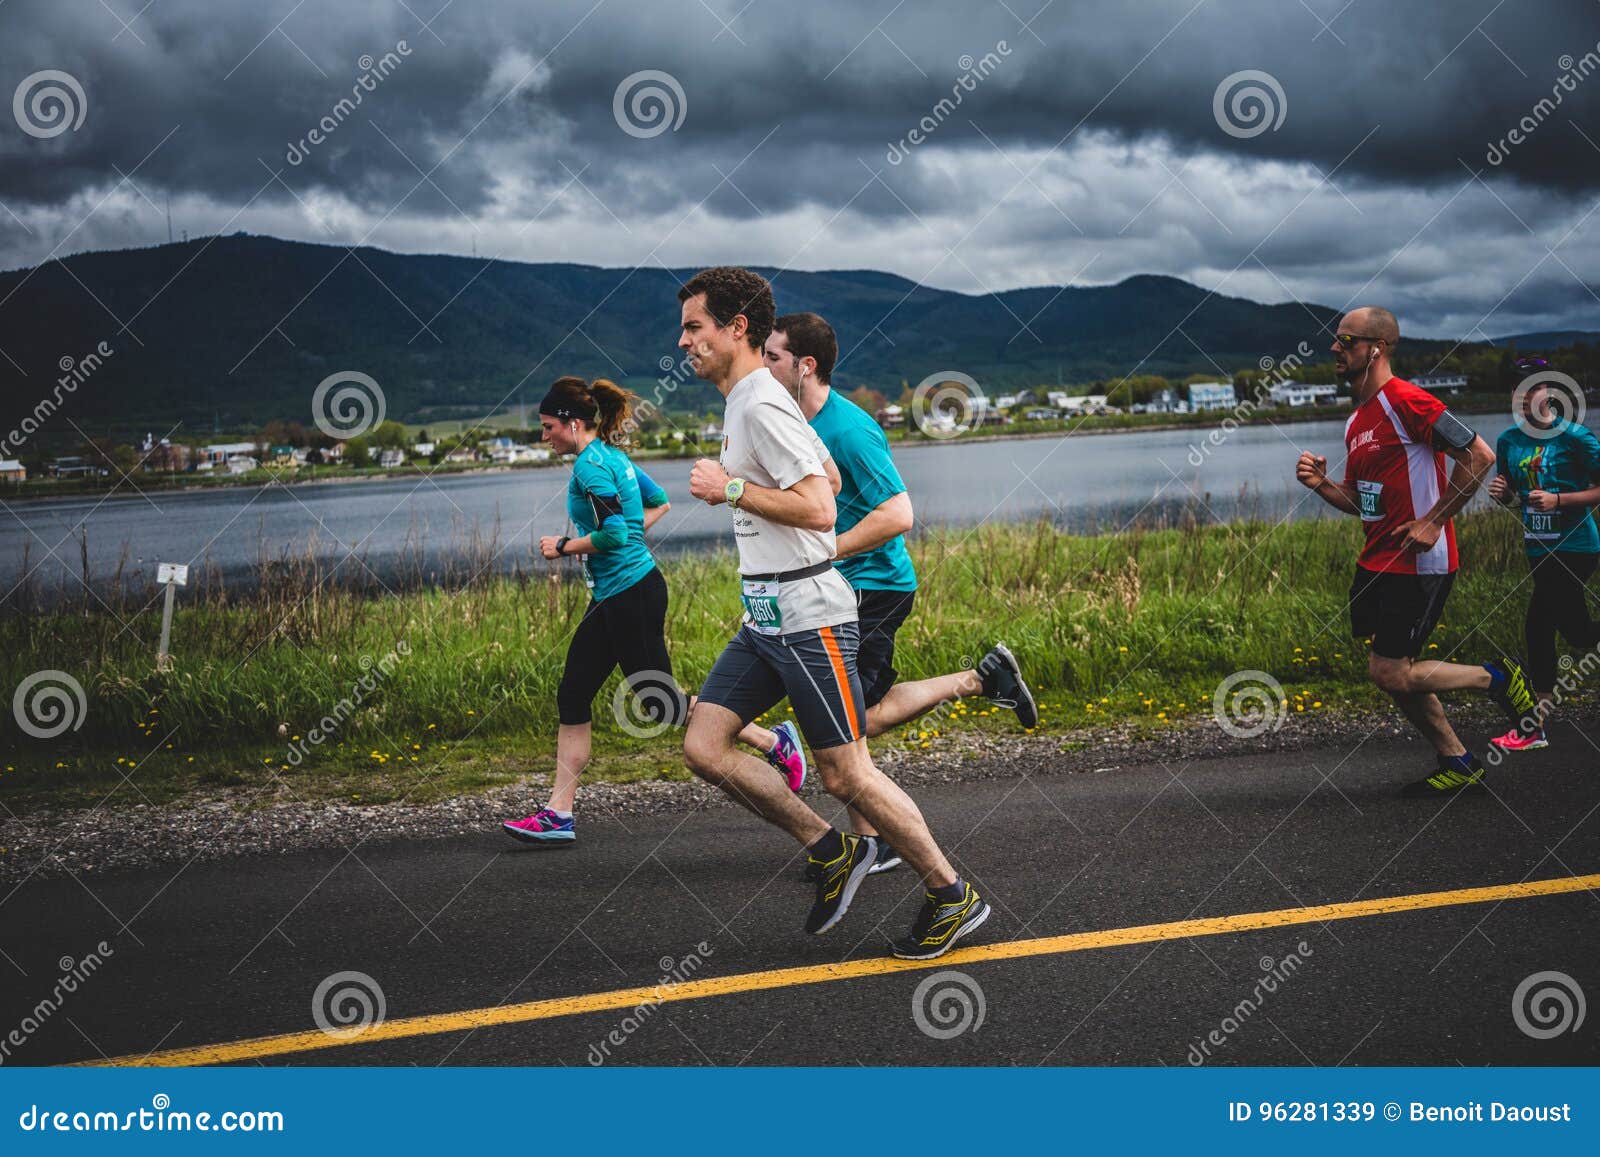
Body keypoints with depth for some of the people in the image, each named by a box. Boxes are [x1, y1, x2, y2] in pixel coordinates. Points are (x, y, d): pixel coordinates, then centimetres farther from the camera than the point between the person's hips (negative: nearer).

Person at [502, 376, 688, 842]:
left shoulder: (590, 464, -16)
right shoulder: (611, 455, 13)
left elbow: (613, 533, -24)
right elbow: (659, 503, 23)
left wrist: (564, 547, -10)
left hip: (631, 594, -10)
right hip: (612, 598, 10)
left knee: (659, 703, -3)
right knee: (572, 697, 7)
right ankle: (558, 816, 9)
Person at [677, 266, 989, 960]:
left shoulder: (763, 405, -15)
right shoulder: (744, 402, 16)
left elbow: (820, 510, -24)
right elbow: (827, 475, 28)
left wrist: (732, 490, -18)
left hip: (808, 616, -10)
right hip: (765, 617, 10)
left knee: (845, 775, -4)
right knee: (703, 748, 2)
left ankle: (953, 897, 12)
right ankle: (833, 852, 12)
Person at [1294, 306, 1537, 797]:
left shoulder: (1405, 401, -15)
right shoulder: (1357, 420, 13)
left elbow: (1479, 455, -18)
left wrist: (1432, 521, -17)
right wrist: (1321, 484, 0)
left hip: (1419, 564, -9)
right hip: (1377, 564, 9)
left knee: (1389, 673, -9)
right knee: (1397, 673, 11)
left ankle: (1497, 679, 10)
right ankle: (1459, 765, 24)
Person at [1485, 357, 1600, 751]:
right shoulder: (1508, 441, 6)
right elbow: (1511, 492, 18)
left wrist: (1558, 500, -22)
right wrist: (1501, 492, -5)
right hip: (1538, 547, 6)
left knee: (1538, 626, -10)